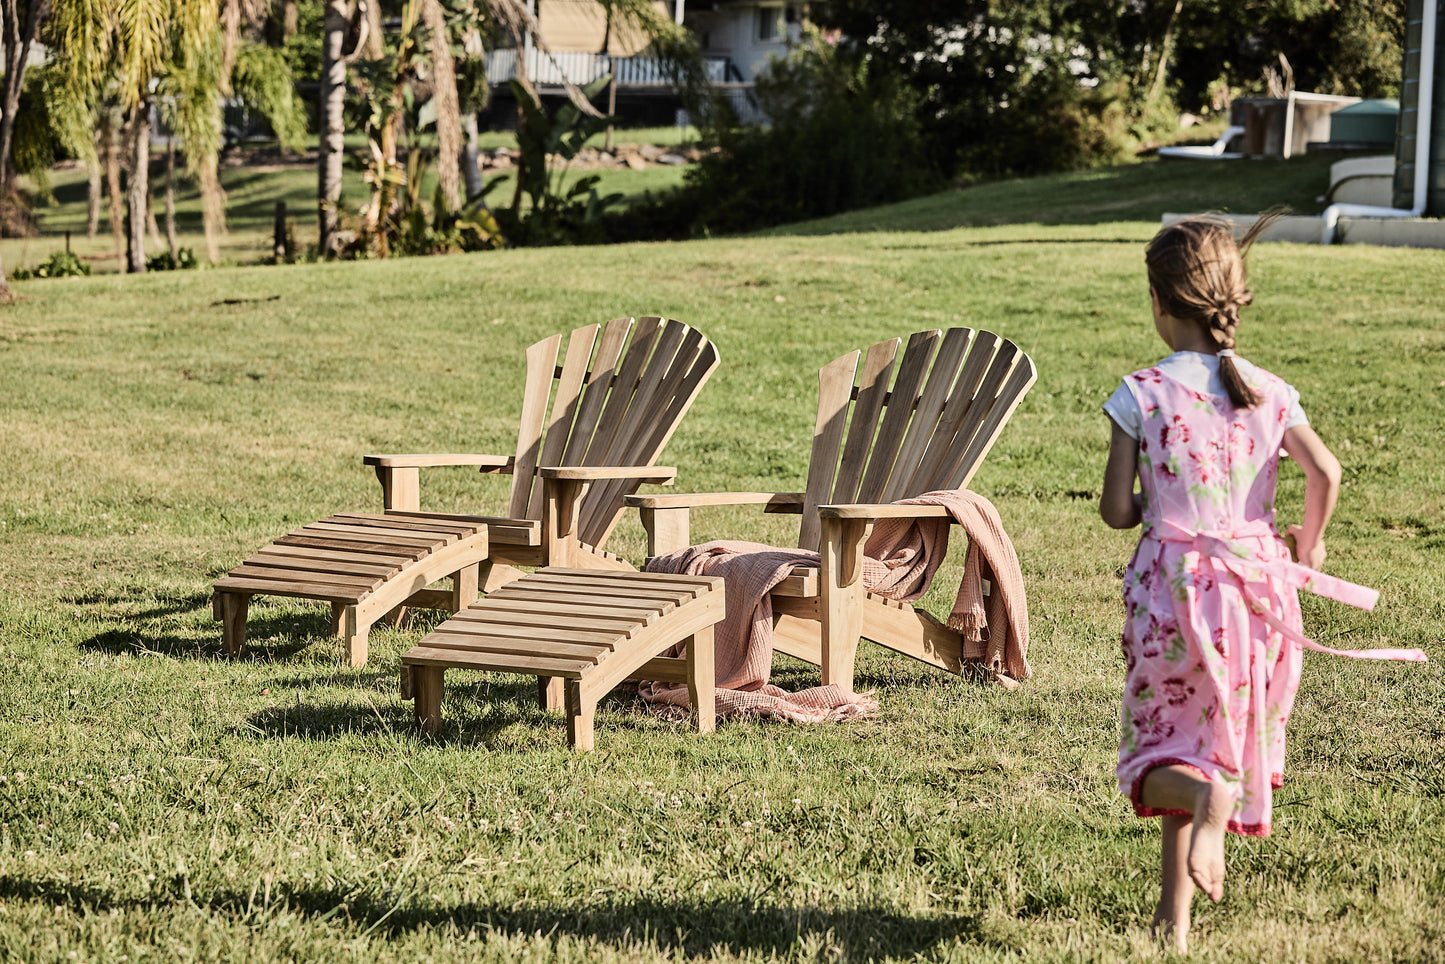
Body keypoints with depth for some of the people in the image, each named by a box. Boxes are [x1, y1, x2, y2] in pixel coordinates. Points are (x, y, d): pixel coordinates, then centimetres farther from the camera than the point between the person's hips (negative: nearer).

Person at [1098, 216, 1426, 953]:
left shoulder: (1142, 396, -9)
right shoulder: (1267, 393, -2)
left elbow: (1116, 511, -8)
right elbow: (1325, 471, -13)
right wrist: (1308, 545, 5)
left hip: (1173, 582, -3)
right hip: (1255, 585, 3)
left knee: (1163, 755, 10)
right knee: (1225, 741, 16)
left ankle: (1206, 795, -27)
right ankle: (1175, 913, 16)